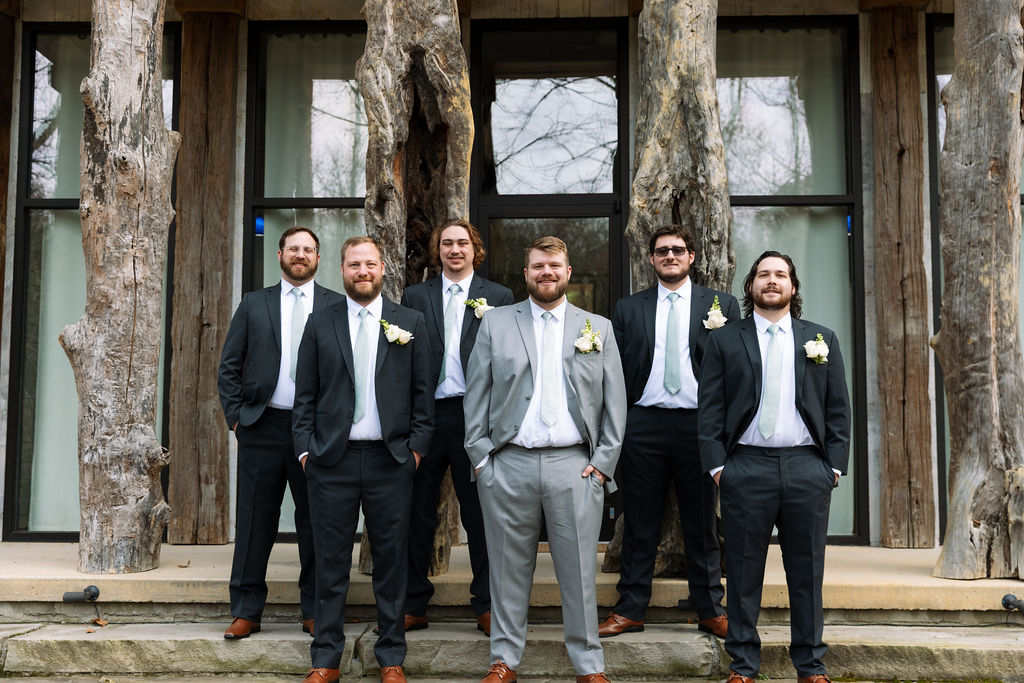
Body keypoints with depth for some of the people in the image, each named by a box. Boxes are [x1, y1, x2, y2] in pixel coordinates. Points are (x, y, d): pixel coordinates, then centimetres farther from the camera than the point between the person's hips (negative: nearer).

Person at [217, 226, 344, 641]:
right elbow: (229, 367, 10)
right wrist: (236, 416, 1)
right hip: (263, 427, 1)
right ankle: (246, 611, 15)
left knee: (316, 522, 5)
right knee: (255, 521, 5)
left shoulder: (337, 307, 6)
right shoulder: (254, 304, 11)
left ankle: (315, 611, 16)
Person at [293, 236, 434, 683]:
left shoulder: (410, 323, 6)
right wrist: (305, 449, -1)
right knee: (331, 562, 6)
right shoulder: (320, 324, 8)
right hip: (332, 460, 0)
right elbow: (306, 395, 7)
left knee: (390, 560, 7)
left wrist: (417, 446, -2)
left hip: (390, 460, 0)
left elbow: (423, 391, 5)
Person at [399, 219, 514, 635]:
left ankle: (487, 606, 17)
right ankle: (412, 606, 18)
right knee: (417, 514, 7)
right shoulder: (415, 297, 11)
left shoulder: (498, 297, 7)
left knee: (480, 514, 6)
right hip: (426, 415, 2)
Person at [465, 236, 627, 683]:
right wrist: (480, 457, -1)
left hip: (575, 466, 0)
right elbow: (476, 395, 6)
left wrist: (604, 462, 0)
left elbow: (615, 402, 8)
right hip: (507, 466, 0)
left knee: (578, 571, 3)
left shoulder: (598, 328, 11)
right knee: (509, 569, 7)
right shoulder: (495, 324, 9)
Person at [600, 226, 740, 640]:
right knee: (639, 524, 6)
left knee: (702, 524, 7)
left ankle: (710, 610, 18)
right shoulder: (629, 309, 11)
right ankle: (630, 610, 15)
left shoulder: (721, 305, 9)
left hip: (699, 424, -1)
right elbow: (616, 370, 8)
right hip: (643, 425, 1)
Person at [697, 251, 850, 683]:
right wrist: (716, 464, -5)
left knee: (807, 573, 8)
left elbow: (838, 408, 10)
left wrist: (834, 465, 2)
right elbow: (709, 408, 3)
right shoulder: (725, 342, 8)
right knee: (744, 574, 4)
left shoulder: (822, 340, 12)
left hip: (807, 468, 1)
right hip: (746, 468, -1)